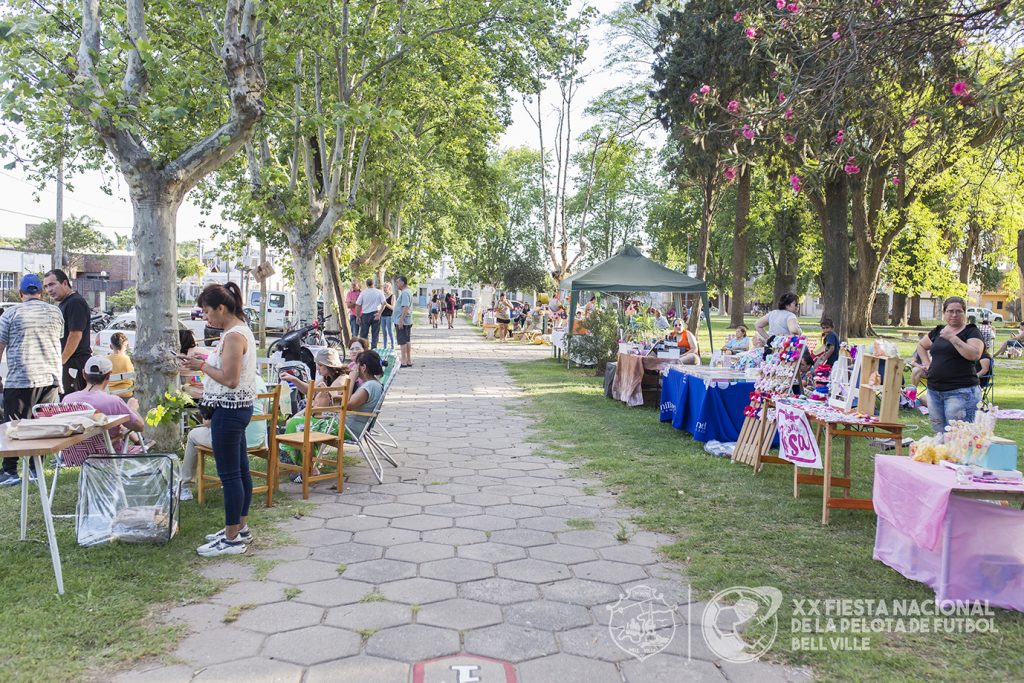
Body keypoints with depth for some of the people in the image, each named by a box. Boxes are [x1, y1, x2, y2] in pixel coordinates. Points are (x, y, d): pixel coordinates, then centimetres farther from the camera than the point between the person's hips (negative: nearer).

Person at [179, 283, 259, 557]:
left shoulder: (233, 336, -19)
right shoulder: (240, 330, 12)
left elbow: (230, 379, -23)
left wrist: (202, 365, -12)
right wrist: (204, 363, 10)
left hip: (229, 410, -10)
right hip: (236, 408, 11)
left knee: (229, 474, -3)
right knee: (240, 469, 15)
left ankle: (233, 539, 5)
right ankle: (240, 528, 26)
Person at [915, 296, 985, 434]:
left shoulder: (971, 332, -1)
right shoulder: (937, 331, 15)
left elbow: (975, 354, -19)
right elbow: (921, 345, 32)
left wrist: (952, 337, -18)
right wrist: (927, 363, 17)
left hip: (960, 392, -6)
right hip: (934, 391, 6)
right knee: (939, 434, 11)